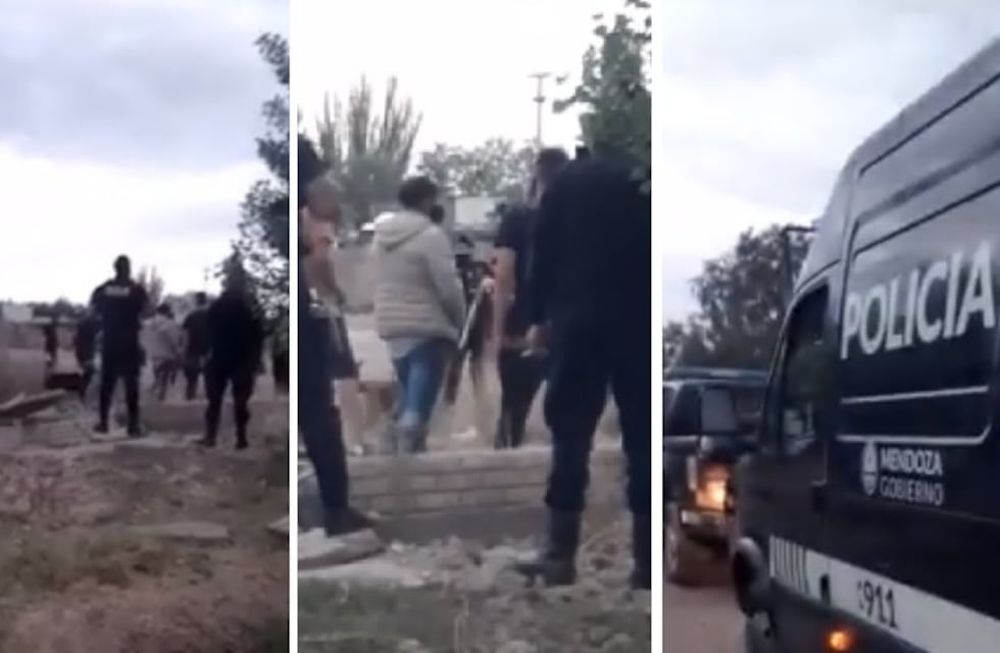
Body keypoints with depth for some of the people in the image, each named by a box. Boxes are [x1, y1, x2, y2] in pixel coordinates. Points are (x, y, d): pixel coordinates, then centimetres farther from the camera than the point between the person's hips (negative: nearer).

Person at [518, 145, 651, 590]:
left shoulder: (566, 181, 5)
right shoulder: (645, 182, 1)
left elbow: (543, 253, 3)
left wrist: (538, 317, 7)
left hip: (577, 323, 1)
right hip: (638, 324, 0)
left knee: (570, 437, 4)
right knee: (642, 440, 4)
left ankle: (561, 555, 2)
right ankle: (646, 561, 4)